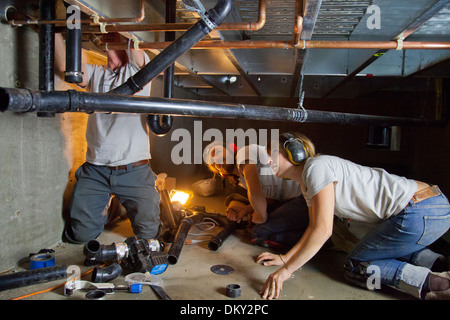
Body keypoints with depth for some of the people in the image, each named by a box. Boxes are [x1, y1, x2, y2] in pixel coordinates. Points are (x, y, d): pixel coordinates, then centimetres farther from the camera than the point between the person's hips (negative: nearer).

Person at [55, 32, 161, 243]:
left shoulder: (137, 69, 5)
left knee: (148, 233, -1)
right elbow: (64, 65, -4)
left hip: (134, 170, -2)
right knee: (81, 234, 3)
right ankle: (105, 205, 33)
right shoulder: (95, 74, 13)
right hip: (95, 170, 3)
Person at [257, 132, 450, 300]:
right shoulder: (306, 183, 14)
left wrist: (286, 270, -17)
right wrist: (285, 258, 14)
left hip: (419, 213, -10)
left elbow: (323, 229, -21)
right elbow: (314, 226, 18)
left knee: (355, 268, 0)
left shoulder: (316, 167, -16)